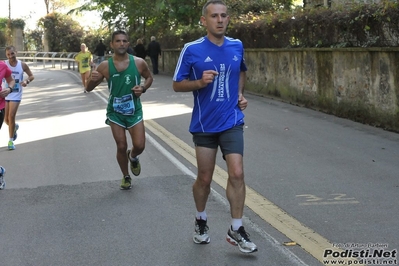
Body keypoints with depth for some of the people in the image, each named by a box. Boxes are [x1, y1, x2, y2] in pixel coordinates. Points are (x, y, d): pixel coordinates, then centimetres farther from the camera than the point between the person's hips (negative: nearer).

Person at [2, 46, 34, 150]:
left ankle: (11, 141, 5)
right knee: (6, 119, 8)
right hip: (5, 94, 1)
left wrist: (26, 81, -15)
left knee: (11, 117, -8)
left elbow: (31, 76, 7)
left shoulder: (22, 65, -5)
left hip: (16, 95, -1)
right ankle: (15, 127, 43)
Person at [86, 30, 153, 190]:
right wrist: (92, 80, -26)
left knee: (139, 146, -4)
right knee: (121, 147, 3)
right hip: (115, 112, 0)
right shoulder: (105, 66, -10)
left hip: (134, 110, 0)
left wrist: (143, 88, -11)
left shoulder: (139, 63, -9)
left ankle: (133, 157, 34)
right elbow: (89, 89, -3)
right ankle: (126, 177, 27)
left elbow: (149, 77, 10)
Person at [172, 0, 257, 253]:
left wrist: (240, 94, 6)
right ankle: (201, 221, 35)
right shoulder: (192, 50, -10)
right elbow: (177, 84, -3)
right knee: (204, 178, 9)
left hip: (232, 122, 2)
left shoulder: (237, 46, 1)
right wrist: (200, 82, -21)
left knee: (237, 173, -10)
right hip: (204, 124, -2)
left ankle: (236, 230, 4)